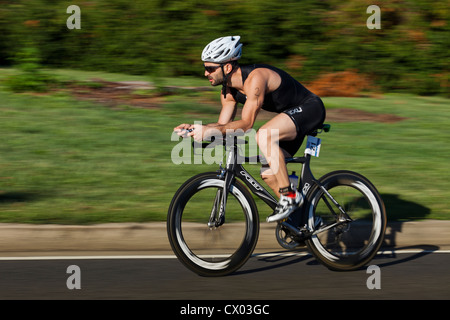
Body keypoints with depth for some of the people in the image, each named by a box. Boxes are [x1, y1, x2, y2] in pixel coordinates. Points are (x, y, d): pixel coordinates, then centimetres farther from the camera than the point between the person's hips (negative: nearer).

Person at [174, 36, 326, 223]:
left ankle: (290, 195, -24)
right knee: (268, 174, 3)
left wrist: (210, 130, -37)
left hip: (310, 109, -10)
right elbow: (223, 124, 6)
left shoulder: (255, 78, -29)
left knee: (264, 136, -33)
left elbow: (247, 123, -32)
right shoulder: (229, 90, 0)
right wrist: (193, 128, -11)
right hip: (292, 115, 10)